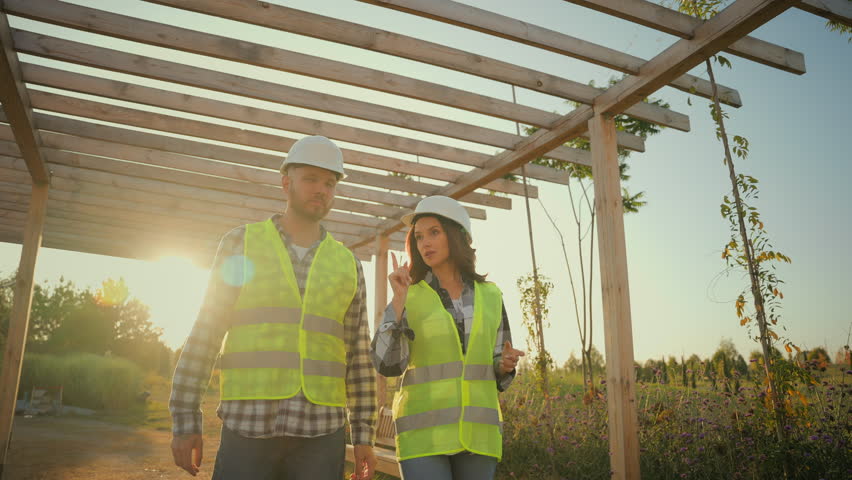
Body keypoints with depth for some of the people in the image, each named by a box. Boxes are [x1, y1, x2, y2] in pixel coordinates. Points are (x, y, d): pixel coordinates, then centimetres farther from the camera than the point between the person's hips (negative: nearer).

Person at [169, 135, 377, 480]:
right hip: (249, 426, -2)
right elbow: (204, 335, 2)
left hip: (321, 430, 2)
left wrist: (364, 435, 7)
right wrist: (184, 421, -3)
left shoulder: (347, 266, 10)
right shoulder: (241, 244, 5)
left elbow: (358, 357, 11)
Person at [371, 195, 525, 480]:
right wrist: (399, 300, -18)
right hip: (424, 432, -3)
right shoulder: (408, 297, 1)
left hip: (476, 432, 3)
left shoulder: (490, 296, 8)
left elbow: (497, 370, 13)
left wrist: (506, 363, -10)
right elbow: (387, 364, -12)